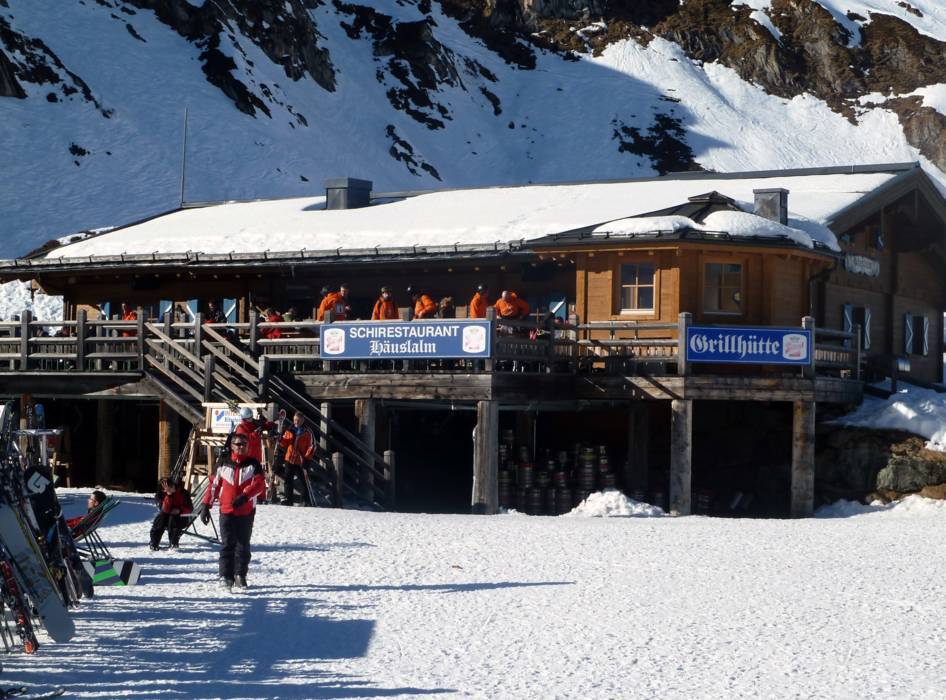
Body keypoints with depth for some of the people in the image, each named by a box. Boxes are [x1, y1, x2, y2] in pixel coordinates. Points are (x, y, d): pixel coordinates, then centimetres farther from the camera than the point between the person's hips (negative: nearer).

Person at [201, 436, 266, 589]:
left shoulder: (253, 464, 4)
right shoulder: (224, 464, 8)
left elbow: (260, 484, -9)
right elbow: (214, 485, 11)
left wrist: (244, 496, -24)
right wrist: (206, 506, 7)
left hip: (246, 512, 0)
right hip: (227, 512, 0)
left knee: (243, 545, 6)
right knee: (227, 545, -6)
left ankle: (240, 575, 16)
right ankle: (226, 576, -7)